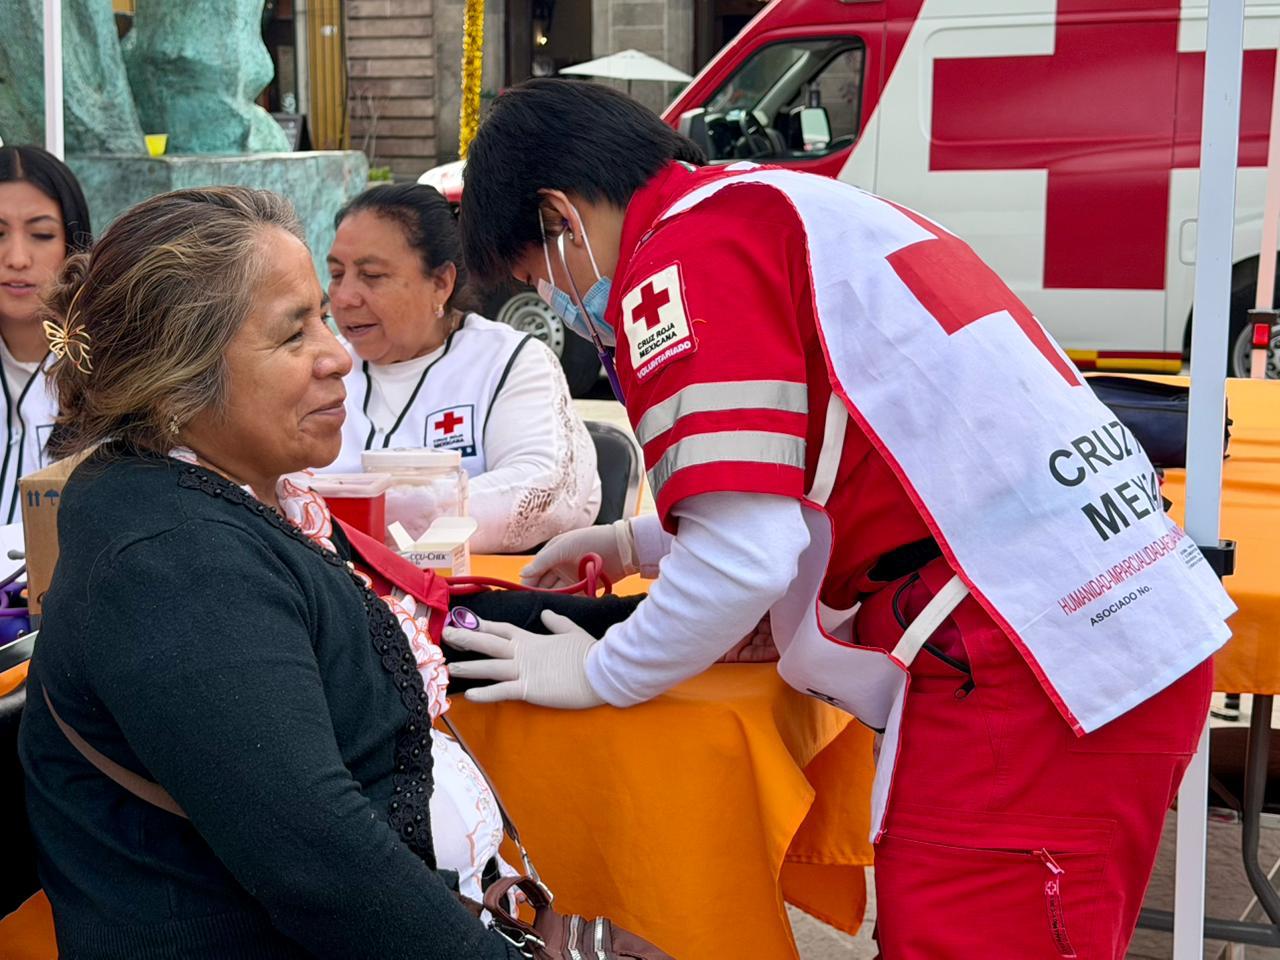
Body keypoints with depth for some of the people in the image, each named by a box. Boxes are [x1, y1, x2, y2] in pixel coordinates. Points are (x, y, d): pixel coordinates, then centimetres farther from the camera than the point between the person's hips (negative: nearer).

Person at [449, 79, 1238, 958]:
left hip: (1015, 673, -10)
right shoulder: (796, 206, 21)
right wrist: (639, 545, 33)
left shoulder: (683, 254, -7)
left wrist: (596, 675, 2)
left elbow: (746, 560, -15)